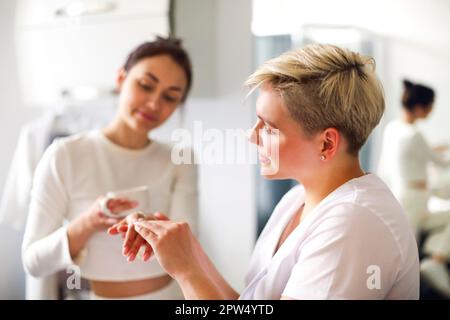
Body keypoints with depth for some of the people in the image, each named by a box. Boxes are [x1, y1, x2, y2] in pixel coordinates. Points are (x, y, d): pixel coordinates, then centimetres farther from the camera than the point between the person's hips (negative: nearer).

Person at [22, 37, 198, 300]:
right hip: (102, 295, -2)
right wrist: (86, 224, -29)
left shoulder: (179, 163, -7)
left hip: (170, 293, 2)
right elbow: (33, 262, -13)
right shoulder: (65, 156, -14)